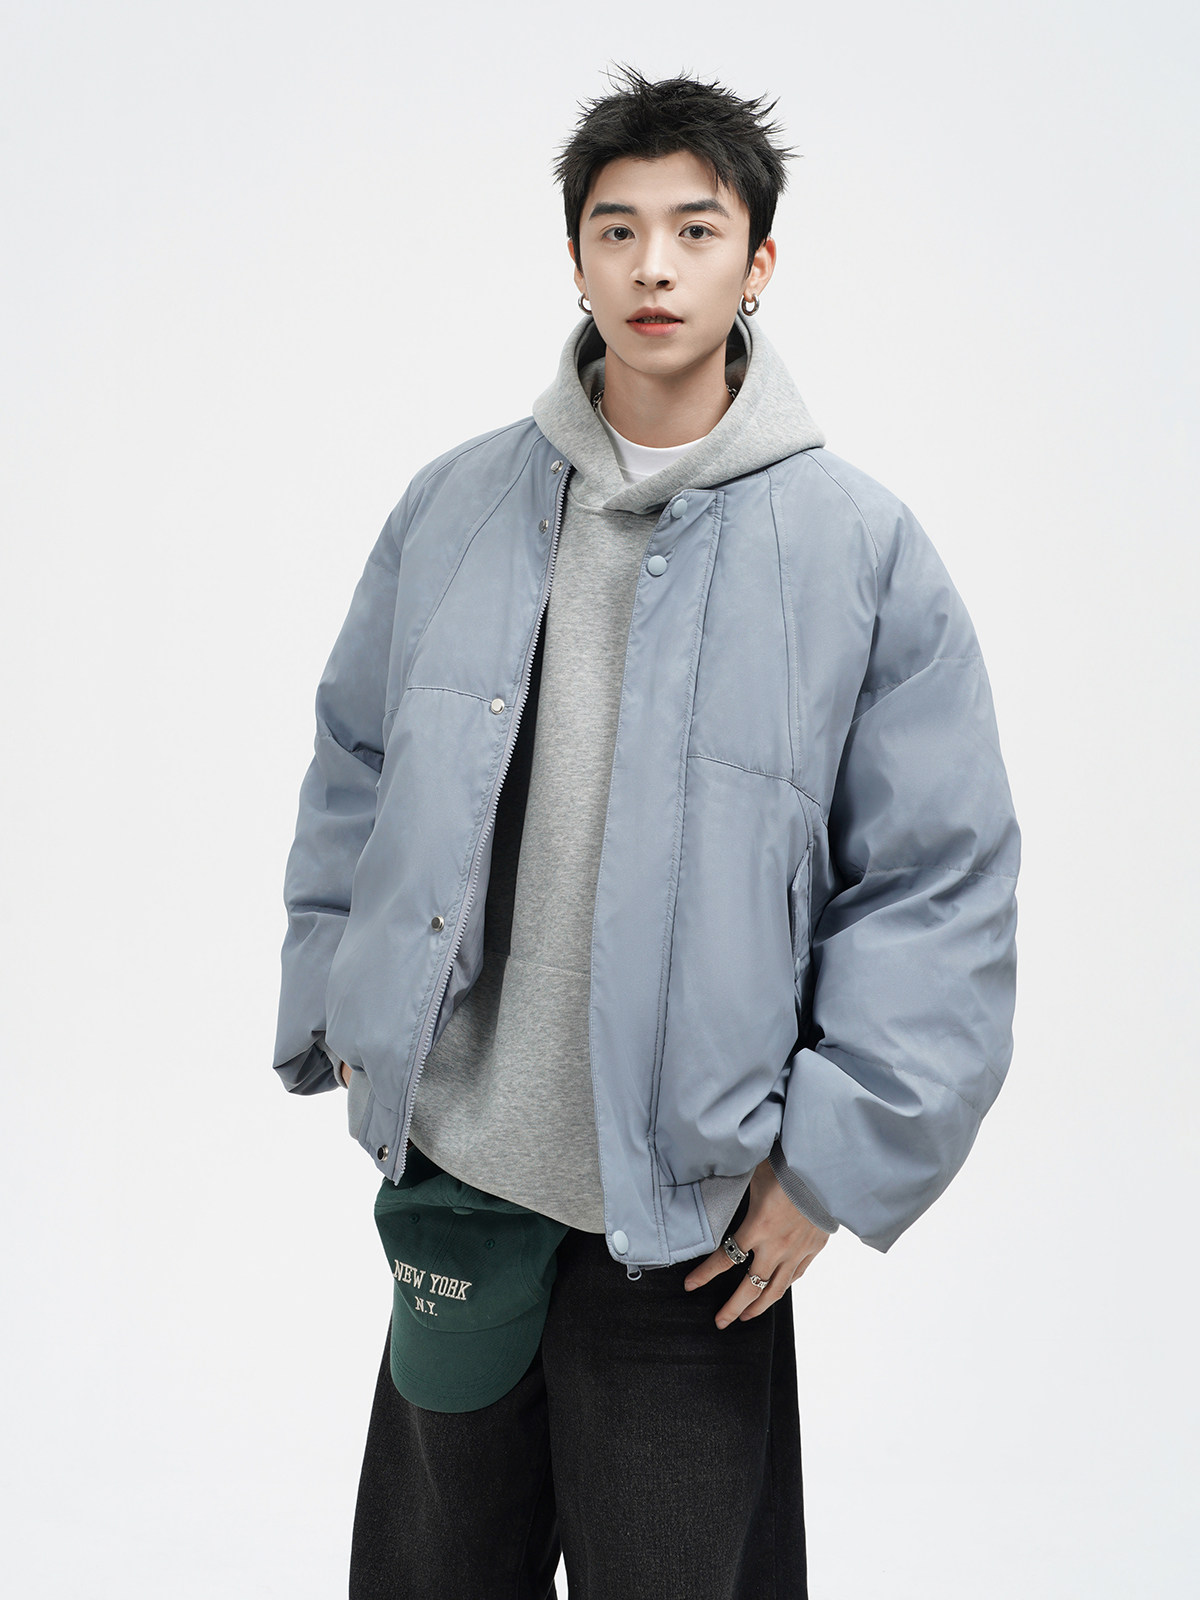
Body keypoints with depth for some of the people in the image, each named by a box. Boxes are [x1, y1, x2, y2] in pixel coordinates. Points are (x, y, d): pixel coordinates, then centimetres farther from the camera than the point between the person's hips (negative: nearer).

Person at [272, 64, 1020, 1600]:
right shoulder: (452, 507, 3)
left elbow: (944, 884, -6)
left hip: (689, 1214, -3)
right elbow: (353, 769, 15)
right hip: (450, 1173, 3)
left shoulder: (860, 545, -7)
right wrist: (332, 1004, 10)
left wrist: (839, 1158, -9)